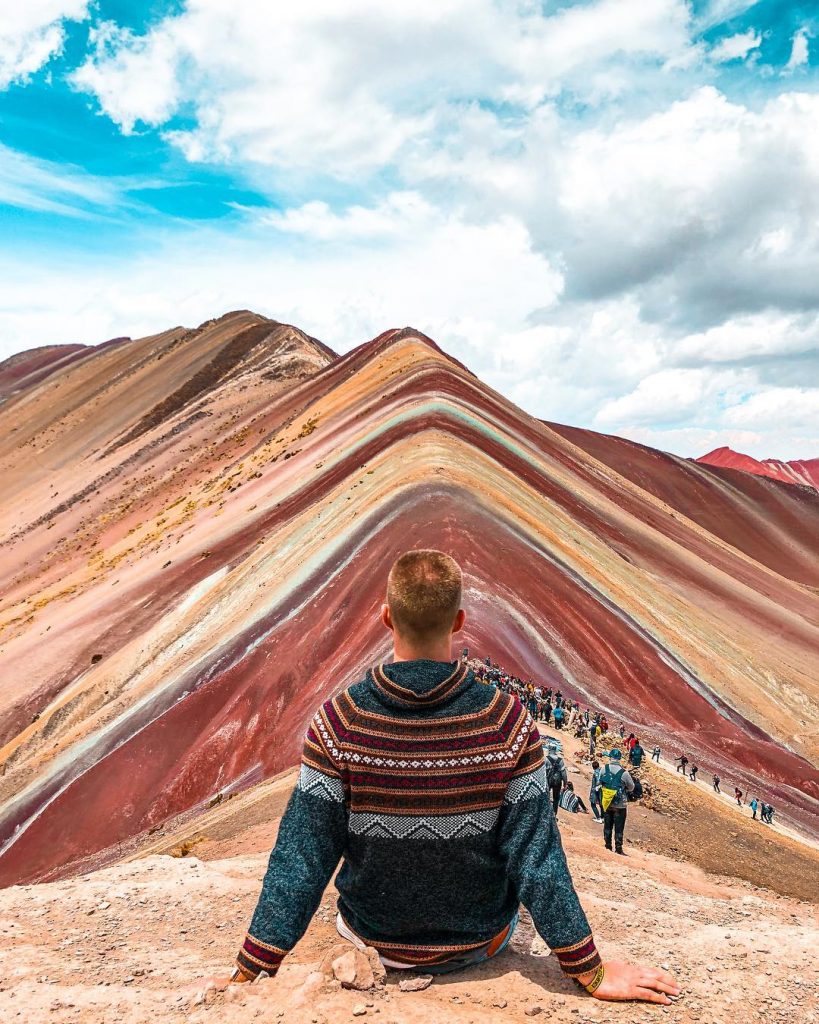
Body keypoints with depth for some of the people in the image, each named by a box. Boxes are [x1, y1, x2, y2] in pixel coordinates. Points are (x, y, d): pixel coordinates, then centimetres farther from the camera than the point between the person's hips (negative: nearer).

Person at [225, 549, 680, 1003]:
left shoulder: (337, 723, -25)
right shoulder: (509, 725, -25)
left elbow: (301, 859, -20)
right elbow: (538, 860, -19)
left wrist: (248, 974, -8)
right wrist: (592, 972, -6)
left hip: (373, 940, 0)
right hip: (479, 944, 0)